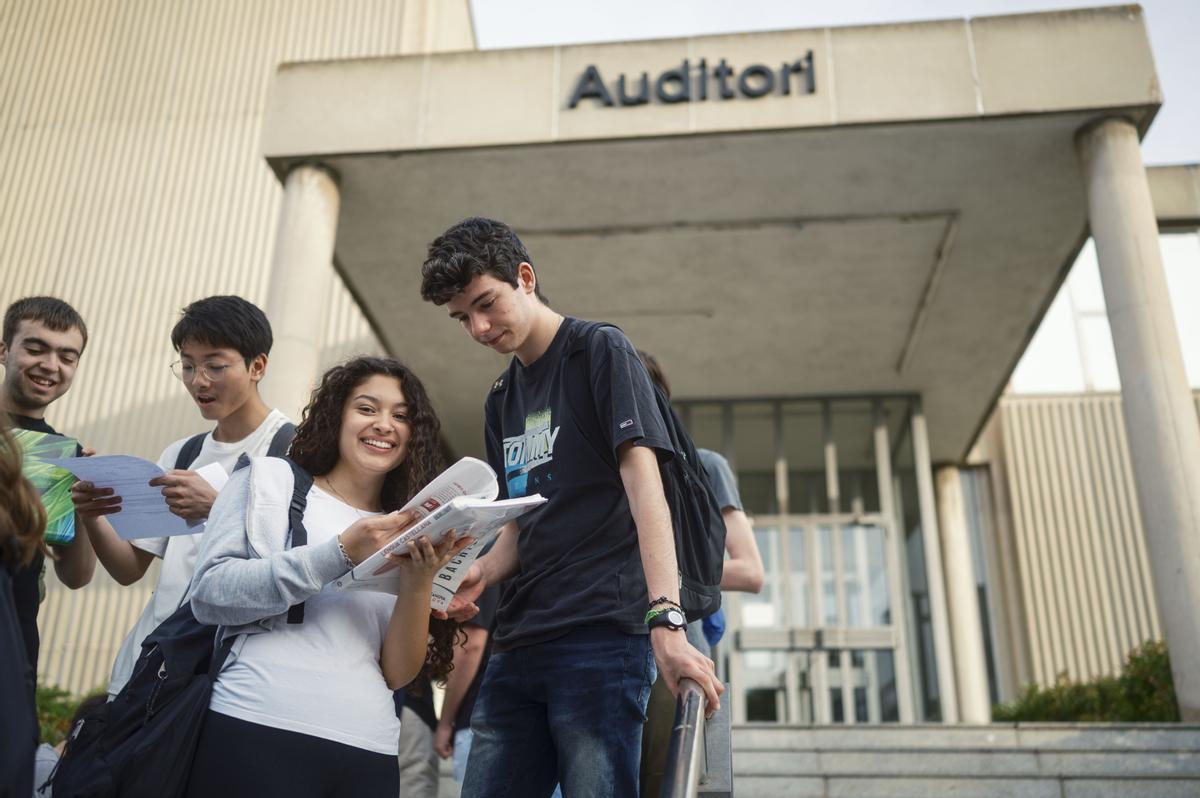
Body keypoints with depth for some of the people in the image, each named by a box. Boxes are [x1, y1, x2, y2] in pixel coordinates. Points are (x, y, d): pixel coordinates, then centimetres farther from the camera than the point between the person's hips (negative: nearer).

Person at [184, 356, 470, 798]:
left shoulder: (404, 535, 13)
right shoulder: (270, 478, 5)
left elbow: (397, 674, 5)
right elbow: (208, 594, -7)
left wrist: (418, 583, -12)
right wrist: (341, 554, -14)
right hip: (255, 730, -3)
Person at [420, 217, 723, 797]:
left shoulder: (601, 351, -1)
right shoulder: (501, 401, 19)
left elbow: (643, 484, -12)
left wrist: (665, 620, -24)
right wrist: (481, 572, -4)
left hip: (601, 632, -7)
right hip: (519, 641, 7)